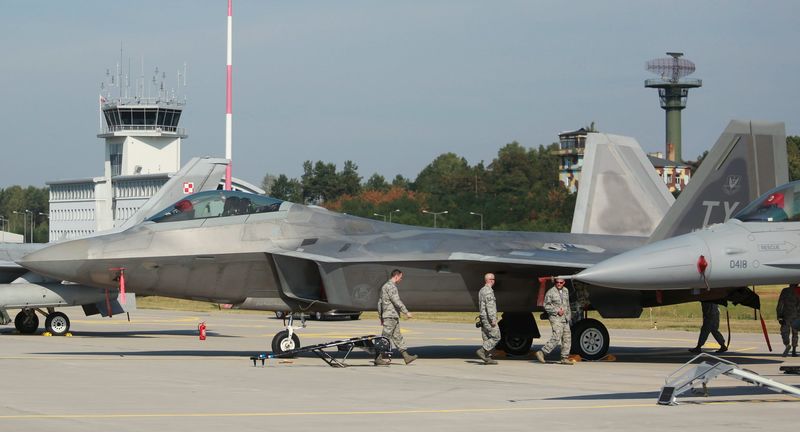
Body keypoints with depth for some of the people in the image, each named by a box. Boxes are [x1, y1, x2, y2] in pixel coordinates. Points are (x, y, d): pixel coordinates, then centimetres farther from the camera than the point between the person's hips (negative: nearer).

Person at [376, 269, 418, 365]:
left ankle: (406, 357, 11)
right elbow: (397, 301, -19)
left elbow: (380, 302, 22)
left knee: (397, 337, 9)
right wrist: (406, 312, -15)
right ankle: (378, 358, -6)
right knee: (386, 337, -7)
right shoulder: (391, 287, -13)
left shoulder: (385, 286, 18)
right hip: (391, 316, -10)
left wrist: (380, 317, 24)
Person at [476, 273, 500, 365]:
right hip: (488, 318, -10)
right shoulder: (488, 291, -15)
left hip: (483, 318, 10)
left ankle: (487, 357, 6)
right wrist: (493, 319, -22)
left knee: (487, 338, 8)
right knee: (496, 337, -7)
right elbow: (490, 306, -21)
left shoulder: (481, 290, 17)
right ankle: (482, 351, -12)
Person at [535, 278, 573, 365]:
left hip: (565, 319, 7)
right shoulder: (551, 292, -8)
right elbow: (546, 306, -8)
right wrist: (557, 311, -15)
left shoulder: (566, 291, 13)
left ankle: (565, 358, 10)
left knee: (567, 338, 4)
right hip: (555, 318, -7)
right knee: (556, 338, -18)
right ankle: (541, 353, -12)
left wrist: (568, 315, 21)